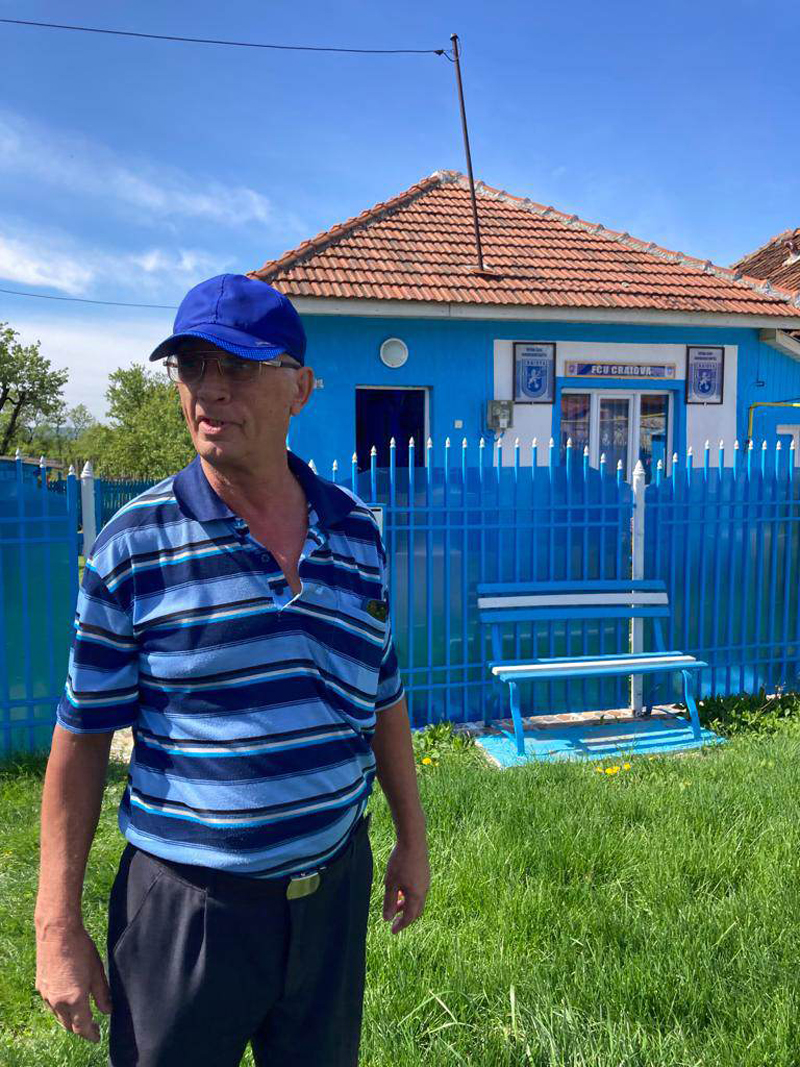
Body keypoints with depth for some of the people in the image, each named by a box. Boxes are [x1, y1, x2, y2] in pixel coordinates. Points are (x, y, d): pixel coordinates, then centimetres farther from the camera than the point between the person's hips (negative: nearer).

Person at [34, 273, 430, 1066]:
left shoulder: (357, 531, -1)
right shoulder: (134, 545, -11)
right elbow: (81, 738, -6)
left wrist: (411, 838, 14)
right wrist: (56, 925, -4)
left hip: (335, 884, 4)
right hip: (188, 903, -3)